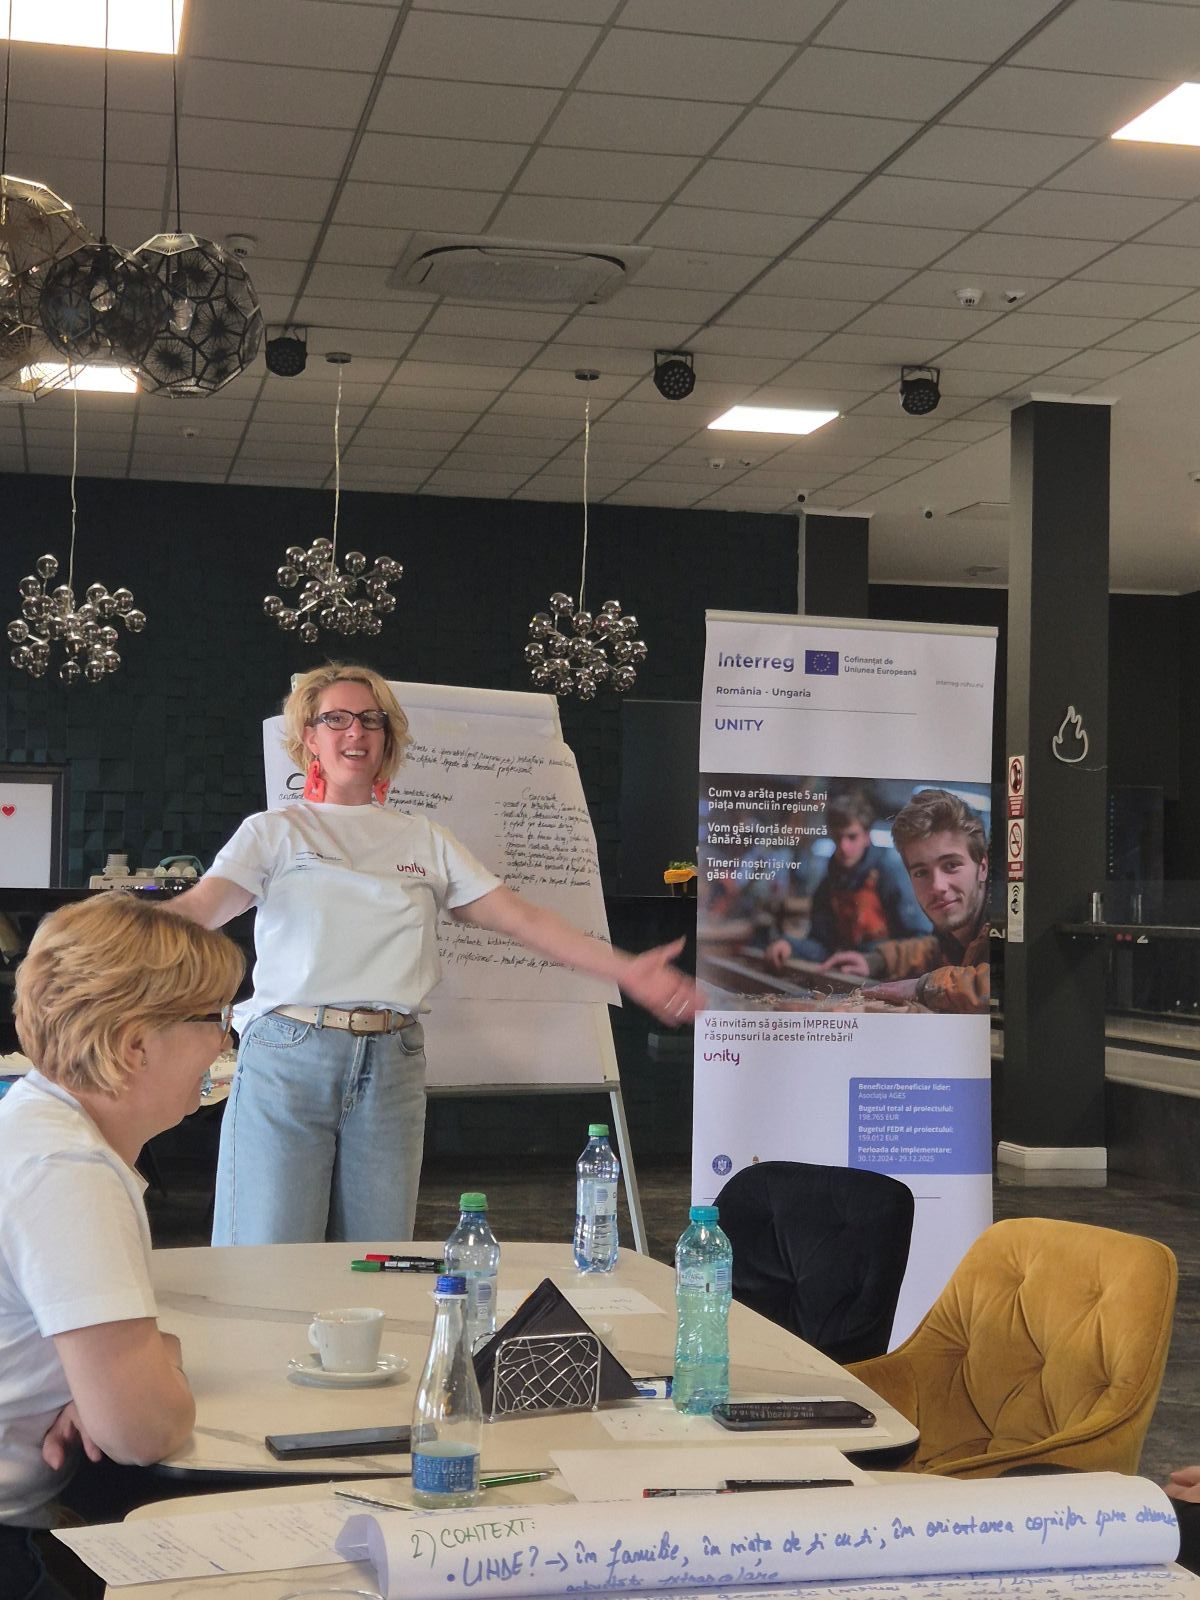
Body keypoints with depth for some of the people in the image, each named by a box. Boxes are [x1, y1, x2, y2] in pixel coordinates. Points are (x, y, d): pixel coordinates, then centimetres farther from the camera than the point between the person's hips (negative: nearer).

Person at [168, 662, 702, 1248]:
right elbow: (199, 907, -10)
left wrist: (625, 969, 2)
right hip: (288, 1058, -3)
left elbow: (520, 917, 11)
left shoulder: (424, 840, 15)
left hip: (391, 1066, 3)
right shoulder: (273, 831, 6)